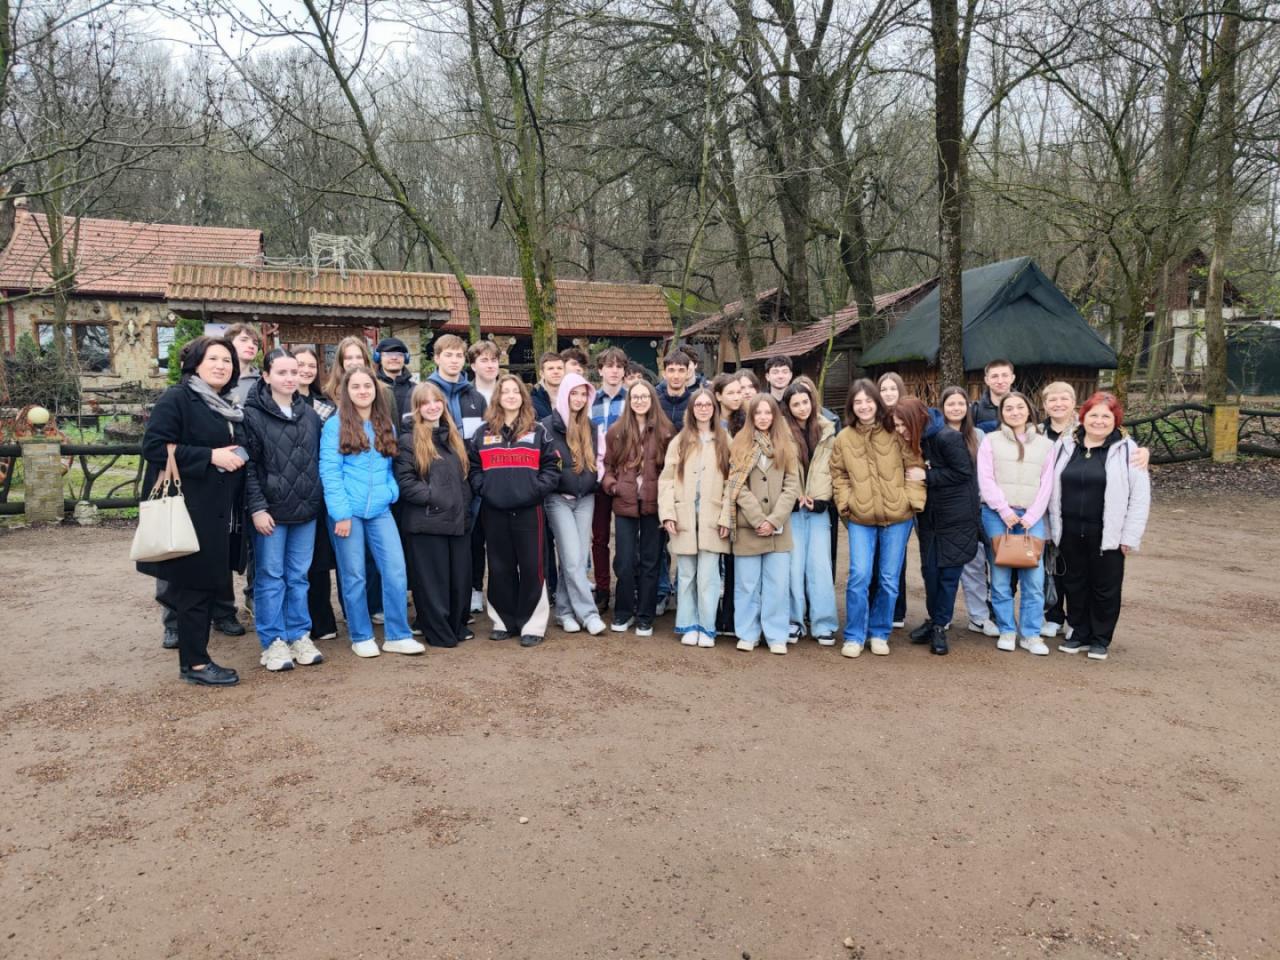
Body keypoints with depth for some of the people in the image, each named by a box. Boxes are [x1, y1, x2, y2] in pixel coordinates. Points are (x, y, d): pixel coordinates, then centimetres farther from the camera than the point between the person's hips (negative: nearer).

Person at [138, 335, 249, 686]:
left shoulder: (228, 408, 17)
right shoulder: (175, 399, -8)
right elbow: (154, 446, -17)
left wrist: (237, 457, 7)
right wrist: (210, 456, -21)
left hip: (220, 512, 8)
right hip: (189, 510, -8)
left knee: (208, 584, 12)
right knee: (195, 585, -2)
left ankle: (194, 656, 23)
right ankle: (194, 664, 8)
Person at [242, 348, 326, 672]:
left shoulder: (311, 415, 10)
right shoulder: (252, 415, -5)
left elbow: (318, 462, 16)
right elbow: (248, 466, -8)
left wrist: (319, 501, 10)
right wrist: (257, 508, -13)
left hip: (306, 510, 4)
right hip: (270, 510, -4)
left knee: (299, 576, 11)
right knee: (270, 577, 4)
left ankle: (299, 636, 20)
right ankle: (273, 642, 12)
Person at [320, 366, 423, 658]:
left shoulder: (386, 425, 14)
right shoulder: (335, 425, -3)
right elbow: (329, 471, -9)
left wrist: (391, 491, -2)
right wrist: (340, 512, -15)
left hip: (380, 510, 4)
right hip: (348, 510, -4)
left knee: (396, 571, -2)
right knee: (354, 576, 5)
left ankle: (398, 635, 10)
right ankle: (361, 637, 19)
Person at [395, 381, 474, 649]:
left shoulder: (453, 436, 15)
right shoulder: (409, 439, -5)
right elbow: (404, 481, -13)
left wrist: (466, 506, 9)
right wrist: (434, 498, -17)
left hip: (458, 519, 6)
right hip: (426, 521, -6)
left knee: (460, 577, 10)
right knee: (433, 579, 1)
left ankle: (457, 625, 26)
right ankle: (438, 632, 13)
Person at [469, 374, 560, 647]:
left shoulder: (537, 431, 6)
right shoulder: (483, 432, 10)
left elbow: (551, 466, 3)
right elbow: (473, 467, 10)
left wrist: (537, 488, -10)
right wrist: (482, 489, -5)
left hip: (529, 510, -2)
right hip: (494, 511, 2)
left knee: (532, 567, -1)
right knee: (500, 568, 9)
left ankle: (532, 625, 8)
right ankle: (504, 621, 21)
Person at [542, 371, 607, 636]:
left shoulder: (589, 426, 11)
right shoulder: (548, 425, -6)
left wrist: (595, 481, 7)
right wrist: (556, 482, -8)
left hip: (586, 498, 5)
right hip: (559, 498, -5)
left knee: (578, 559, 4)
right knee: (573, 560, -9)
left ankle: (565, 611, 15)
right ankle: (588, 613, -5)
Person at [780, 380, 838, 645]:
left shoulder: (826, 431, 9)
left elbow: (828, 468, 5)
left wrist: (820, 498, -6)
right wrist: (797, 496, -10)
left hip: (818, 506, 2)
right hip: (792, 507, -2)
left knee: (820, 565, 0)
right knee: (794, 564, -1)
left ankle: (823, 624, 6)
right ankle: (794, 621, 10)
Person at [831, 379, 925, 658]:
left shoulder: (896, 432, 0)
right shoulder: (843, 438, 3)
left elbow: (915, 465, 2)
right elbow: (839, 475, 9)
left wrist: (913, 499, -5)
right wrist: (845, 503, -3)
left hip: (897, 516, 0)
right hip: (860, 518, 0)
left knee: (889, 579, 7)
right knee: (859, 576, -9)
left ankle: (879, 633, 24)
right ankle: (854, 636, 7)